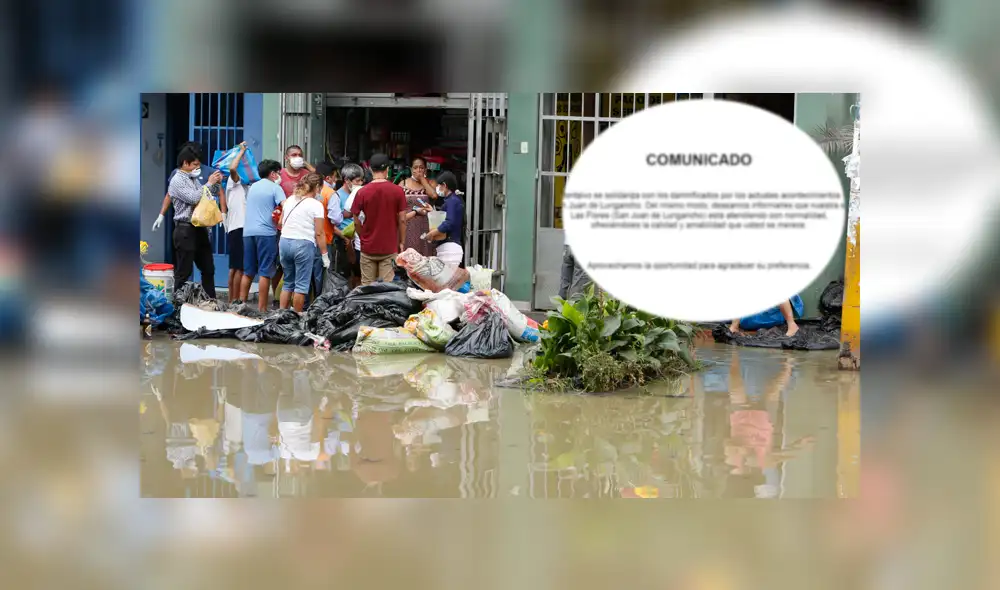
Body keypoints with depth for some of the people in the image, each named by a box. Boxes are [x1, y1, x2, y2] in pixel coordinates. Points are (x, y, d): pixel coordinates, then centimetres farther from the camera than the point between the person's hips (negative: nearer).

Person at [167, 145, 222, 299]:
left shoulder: (194, 179, 14)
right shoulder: (177, 181, -10)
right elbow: (193, 199, -21)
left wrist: (215, 184, 9)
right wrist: (209, 183, -12)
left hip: (200, 229, 9)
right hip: (185, 230, -9)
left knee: (208, 269, 11)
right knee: (184, 272, -3)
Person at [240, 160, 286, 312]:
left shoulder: (253, 187, 18)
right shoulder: (275, 188, -1)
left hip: (248, 231, 6)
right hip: (266, 232, -6)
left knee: (248, 271, 12)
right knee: (265, 272, -4)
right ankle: (261, 308, -7)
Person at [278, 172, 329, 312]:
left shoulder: (290, 200, 9)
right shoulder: (316, 205, -8)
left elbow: (281, 223, 14)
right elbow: (319, 233, -10)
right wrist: (324, 255, -5)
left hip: (285, 241, 6)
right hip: (304, 244, -6)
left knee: (288, 283, 16)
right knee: (301, 284, 3)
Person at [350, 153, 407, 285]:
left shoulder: (362, 192, -5)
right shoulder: (397, 191, -5)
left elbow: (356, 221, 0)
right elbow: (402, 220, -3)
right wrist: (401, 242, 9)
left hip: (368, 248, 1)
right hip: (389, 248, 0)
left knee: (367, 287, 8)